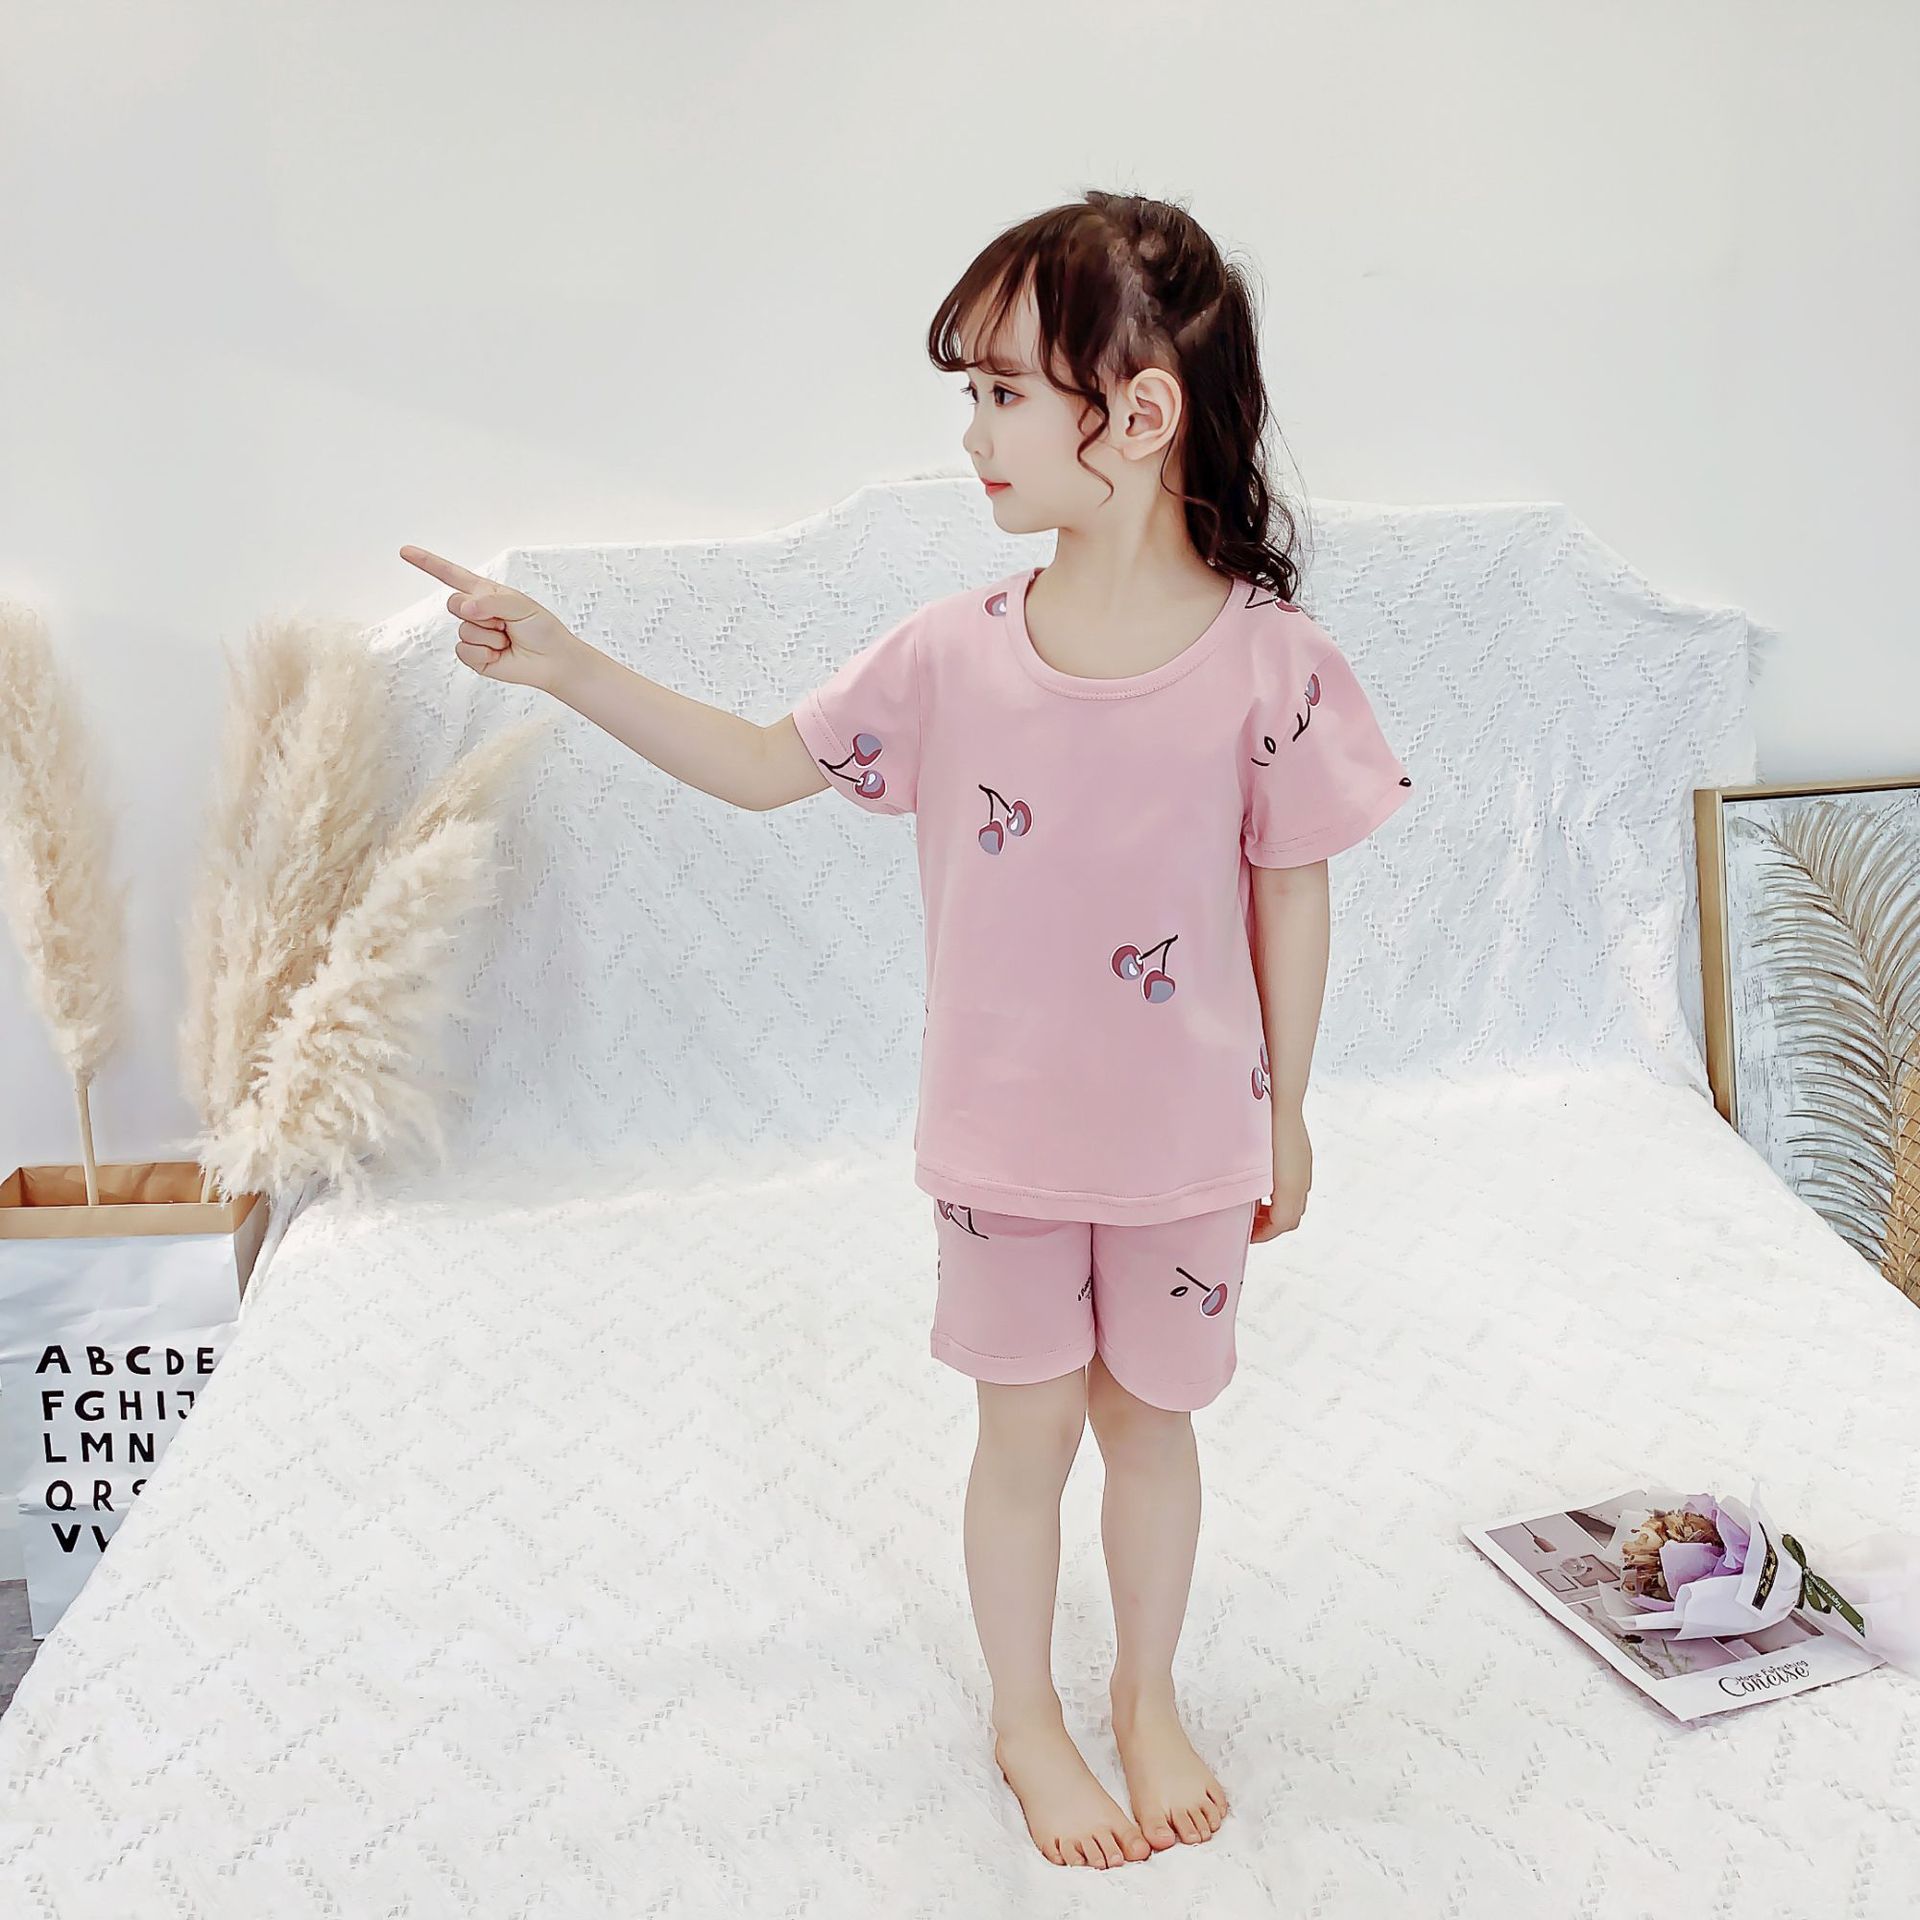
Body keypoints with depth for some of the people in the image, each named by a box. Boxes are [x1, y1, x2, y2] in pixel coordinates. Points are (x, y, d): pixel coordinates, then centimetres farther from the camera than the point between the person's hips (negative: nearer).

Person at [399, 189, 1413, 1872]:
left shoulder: (1268, 659, -15)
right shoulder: (954, 653, -9)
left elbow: (1293, 897, -5)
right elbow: (767, 765, 2)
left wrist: (1283, 1112, 3)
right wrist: (568, 666, -6)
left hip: (1188, 1135, -1)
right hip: (1005, 1132, 1)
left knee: (1151, 1414, 17)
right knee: (1027, 1429, 15)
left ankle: (1149, 1697, 44)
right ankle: (1027, 1721, 39)